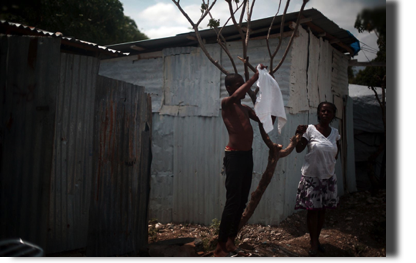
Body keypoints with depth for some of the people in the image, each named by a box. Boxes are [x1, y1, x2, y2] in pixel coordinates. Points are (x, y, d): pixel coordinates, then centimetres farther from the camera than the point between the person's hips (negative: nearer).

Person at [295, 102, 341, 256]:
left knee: (323, 210, 10)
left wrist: (332, 162, 8)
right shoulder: (310, 129, -10)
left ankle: (317, 239, 26)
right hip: (311, 176, -4)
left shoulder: (335, 133, 3)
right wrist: (299, 134, -25)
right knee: (312, 209, -1)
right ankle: (314, 243, 12)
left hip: (328, 177, 4)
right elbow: (299, 149, -11)